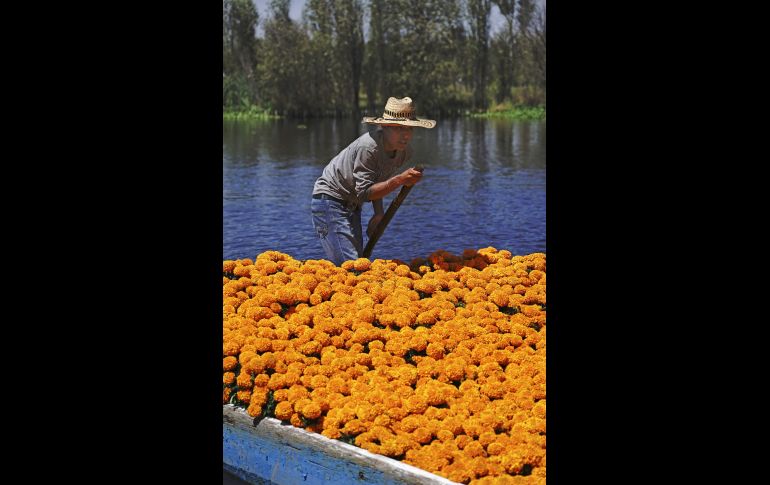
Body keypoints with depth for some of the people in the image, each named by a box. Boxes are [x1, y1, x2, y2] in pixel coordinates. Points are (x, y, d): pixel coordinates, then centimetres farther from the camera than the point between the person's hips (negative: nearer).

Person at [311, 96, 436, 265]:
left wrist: (378, 213, 1)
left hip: (352, 205, 9)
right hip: (329, 199, -9)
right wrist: (400, 180, -41)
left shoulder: (405, 152, -5)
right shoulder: (368, 147, -30)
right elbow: (364, 192, -32)